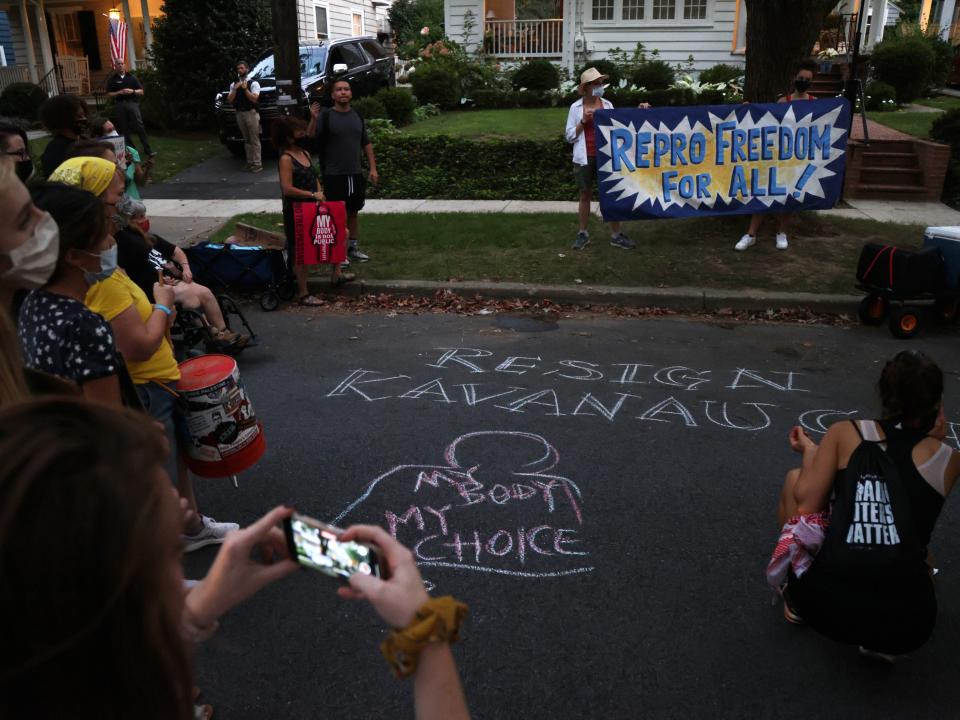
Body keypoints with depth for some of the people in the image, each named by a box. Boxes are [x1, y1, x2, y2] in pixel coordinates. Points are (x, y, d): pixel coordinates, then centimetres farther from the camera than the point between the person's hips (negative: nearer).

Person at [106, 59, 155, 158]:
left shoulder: (131, 78, 11)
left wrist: (132, 91, -10)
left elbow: (141, 92, 9)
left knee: (139, 127, -11)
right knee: (124, 129, 4)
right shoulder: (112, 79, 9)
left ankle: (147, 150, -13)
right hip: (119, 105, 1)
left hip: (132, 103, -1)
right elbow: (109, 94, 4)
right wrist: (120, 92, -11)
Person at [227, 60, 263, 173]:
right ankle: (250, 162, 19)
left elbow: (254, 99, -15)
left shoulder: (253, 83, -3)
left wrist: (245, 88, -19)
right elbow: (229, 100, 2)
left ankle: (257, 164, -5)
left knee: (254, 139, -6)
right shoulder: (233, 84, 10)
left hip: (251, 113, -5)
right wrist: (235, 89, -9)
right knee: (246, 139, 12)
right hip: (239, 114, 5)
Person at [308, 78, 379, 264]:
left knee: (353, 212, 14)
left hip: (356, 174, 5)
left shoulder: (357, 116, 9)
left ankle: (353, 248, 25)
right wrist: (313, 119, -36)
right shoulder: (326, 115, -7)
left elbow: (366, 143, 14)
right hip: (334, 176, -5)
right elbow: (310, 137, -19)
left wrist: (373, 168, 8)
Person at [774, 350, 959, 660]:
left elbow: (806, 501, -4)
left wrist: (810, 452, 15)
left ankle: (797, 598, 27)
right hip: (907, 624, 2)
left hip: (828, 602, -2)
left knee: (794, 477, 21)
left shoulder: (845, 432, 2)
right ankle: (883, 640, 16)